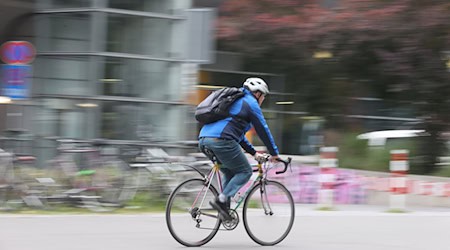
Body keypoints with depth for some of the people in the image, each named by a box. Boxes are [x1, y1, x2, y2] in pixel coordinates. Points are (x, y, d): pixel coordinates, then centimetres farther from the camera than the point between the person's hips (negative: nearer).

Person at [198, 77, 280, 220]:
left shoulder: (236, 101, 34)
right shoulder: (251, 103, 6)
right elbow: (263, 130, 6)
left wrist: (253, 152, 38)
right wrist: (274, 153, 15)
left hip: (204, 139, 9)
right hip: (221, 140, -9)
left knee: (229, 173, 22)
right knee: (245, 172, 3)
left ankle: (225, 208, 10)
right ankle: (221, 200, -11)